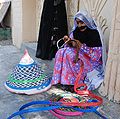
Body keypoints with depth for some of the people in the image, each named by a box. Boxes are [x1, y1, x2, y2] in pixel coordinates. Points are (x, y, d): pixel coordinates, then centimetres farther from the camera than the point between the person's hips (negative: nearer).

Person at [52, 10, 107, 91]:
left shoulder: (94, 33, -15)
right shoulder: (76, 31, 2)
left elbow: (96, 55, -20)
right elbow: (71, 46, 7)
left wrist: (82, 46, -29)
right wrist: (68, 41, -14)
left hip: (92, 61, -6)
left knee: (70, 54, -29)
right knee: (61, 52, -18)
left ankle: (72, 82, -21)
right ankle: (61, 79, -16)